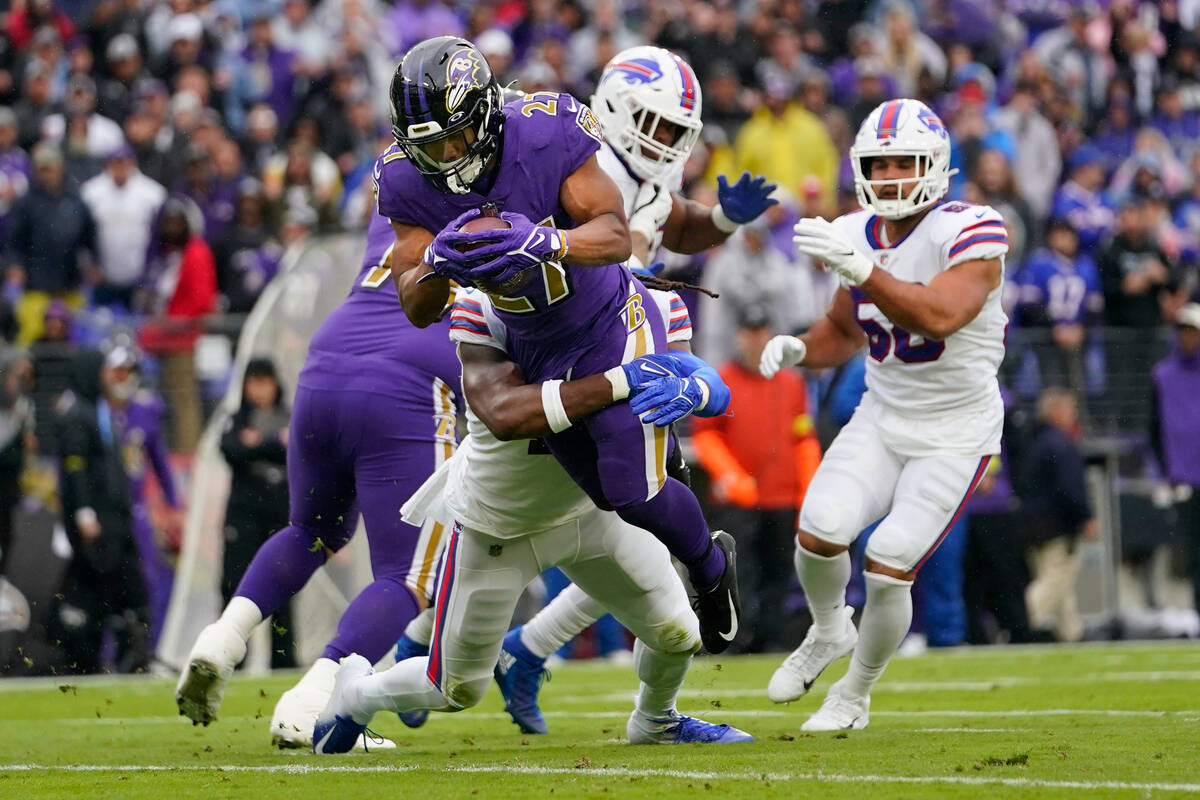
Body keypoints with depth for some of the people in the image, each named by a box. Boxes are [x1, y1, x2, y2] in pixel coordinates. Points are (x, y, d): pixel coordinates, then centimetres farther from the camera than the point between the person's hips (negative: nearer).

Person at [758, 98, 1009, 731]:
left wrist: (862, 269, -46)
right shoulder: (860, 236, 0)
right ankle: (828, 632, 17)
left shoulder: (969, 233, -19)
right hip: (882, 418, 5)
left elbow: (939, 318, -37)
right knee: (820, 532, -16)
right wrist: (798, 348, -5)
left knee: (888, 568, -11)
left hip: (955, 435, -5)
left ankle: (856, 694, 14)